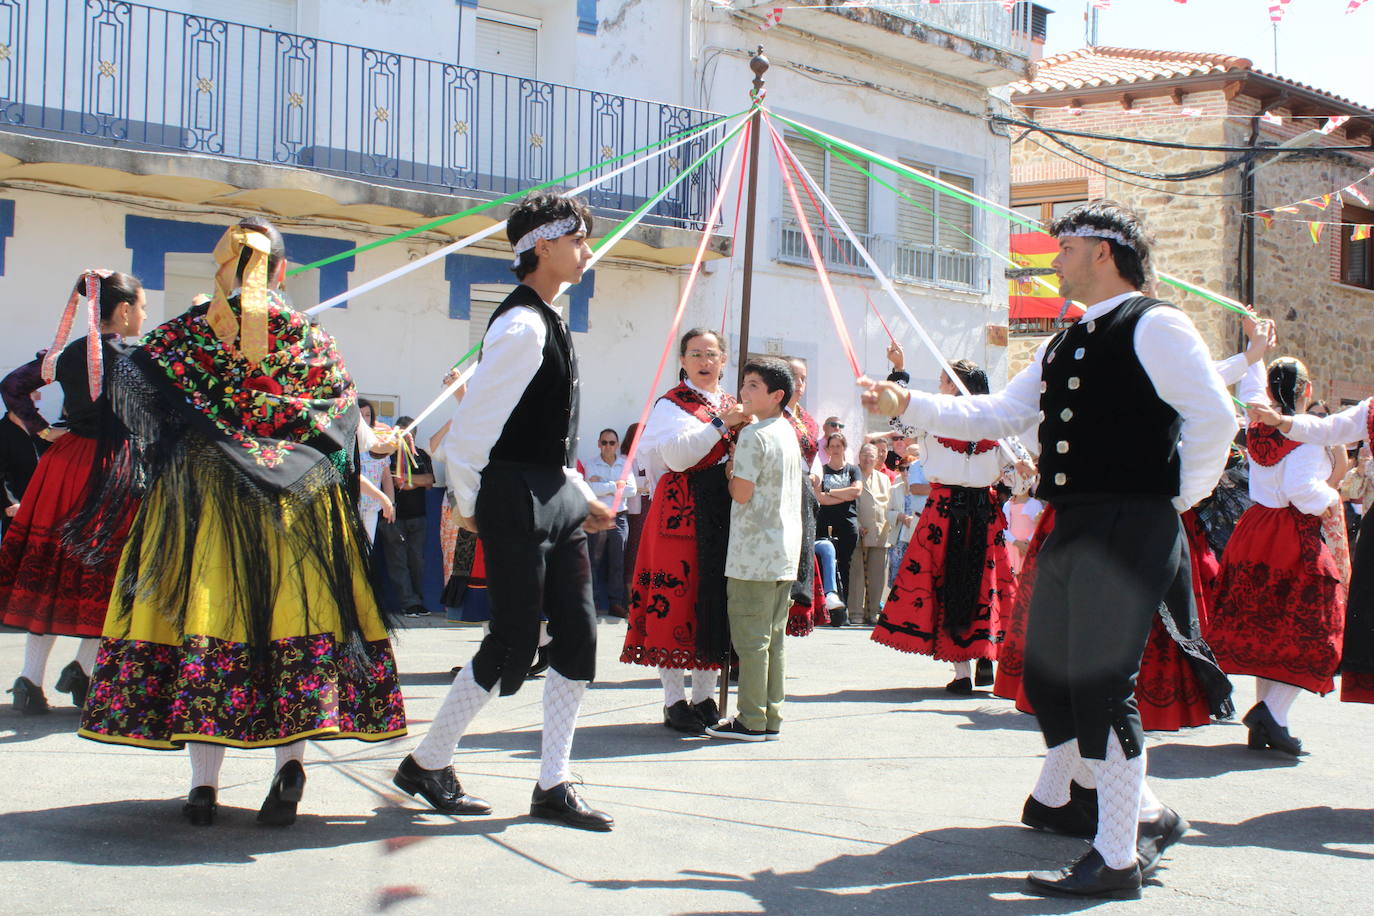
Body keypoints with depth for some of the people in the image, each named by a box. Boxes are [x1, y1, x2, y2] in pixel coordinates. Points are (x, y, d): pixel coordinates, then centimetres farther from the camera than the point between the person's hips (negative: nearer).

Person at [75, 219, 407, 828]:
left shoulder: (184, 332, 3)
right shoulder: (309, 337, 4)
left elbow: (133, 382, 1)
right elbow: (343, 408, 5)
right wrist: (372, 441, 24)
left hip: (201, 498, 0)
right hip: (300, 501, 1)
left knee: (204, 616, 1)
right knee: (296, 612, 3)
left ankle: (203, 783, 1)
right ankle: (290, 758, -12)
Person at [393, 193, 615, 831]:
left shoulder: (548, 321, 15)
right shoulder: (522, 326, -17)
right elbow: (470, 427, -17)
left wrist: (580, 494, 17)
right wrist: (470, 507, -6)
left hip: (556, 496, 9)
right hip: (516, 501, -9)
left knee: (578, 636, 6)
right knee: (515, 641, -3)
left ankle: (553, 786, 13)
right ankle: (426, 763, 15)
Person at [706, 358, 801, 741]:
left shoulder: (753, 434, -13)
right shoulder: (789, 432, 14)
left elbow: (741, 493, -17)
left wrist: (729, 470, 2)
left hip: (753, 553, -9)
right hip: (786, 552, 9)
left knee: (750, 638, -3)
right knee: (772, 638, 12)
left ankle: (752, 720, -1)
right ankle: (771, 718, 15)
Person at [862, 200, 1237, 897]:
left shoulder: (1152, 325, -8)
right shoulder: (1061, 348, 19)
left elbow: (1214, 415, -17)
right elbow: (998, 415, 22)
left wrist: (1181, 498, -8)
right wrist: (907, 403, 18)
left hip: (1129, 527, -9)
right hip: (1070, 528, 9)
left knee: (1099, 685, -8)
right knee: (1047, 676, 13)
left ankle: (1117, 858, 2)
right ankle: (1145, 813, 29)